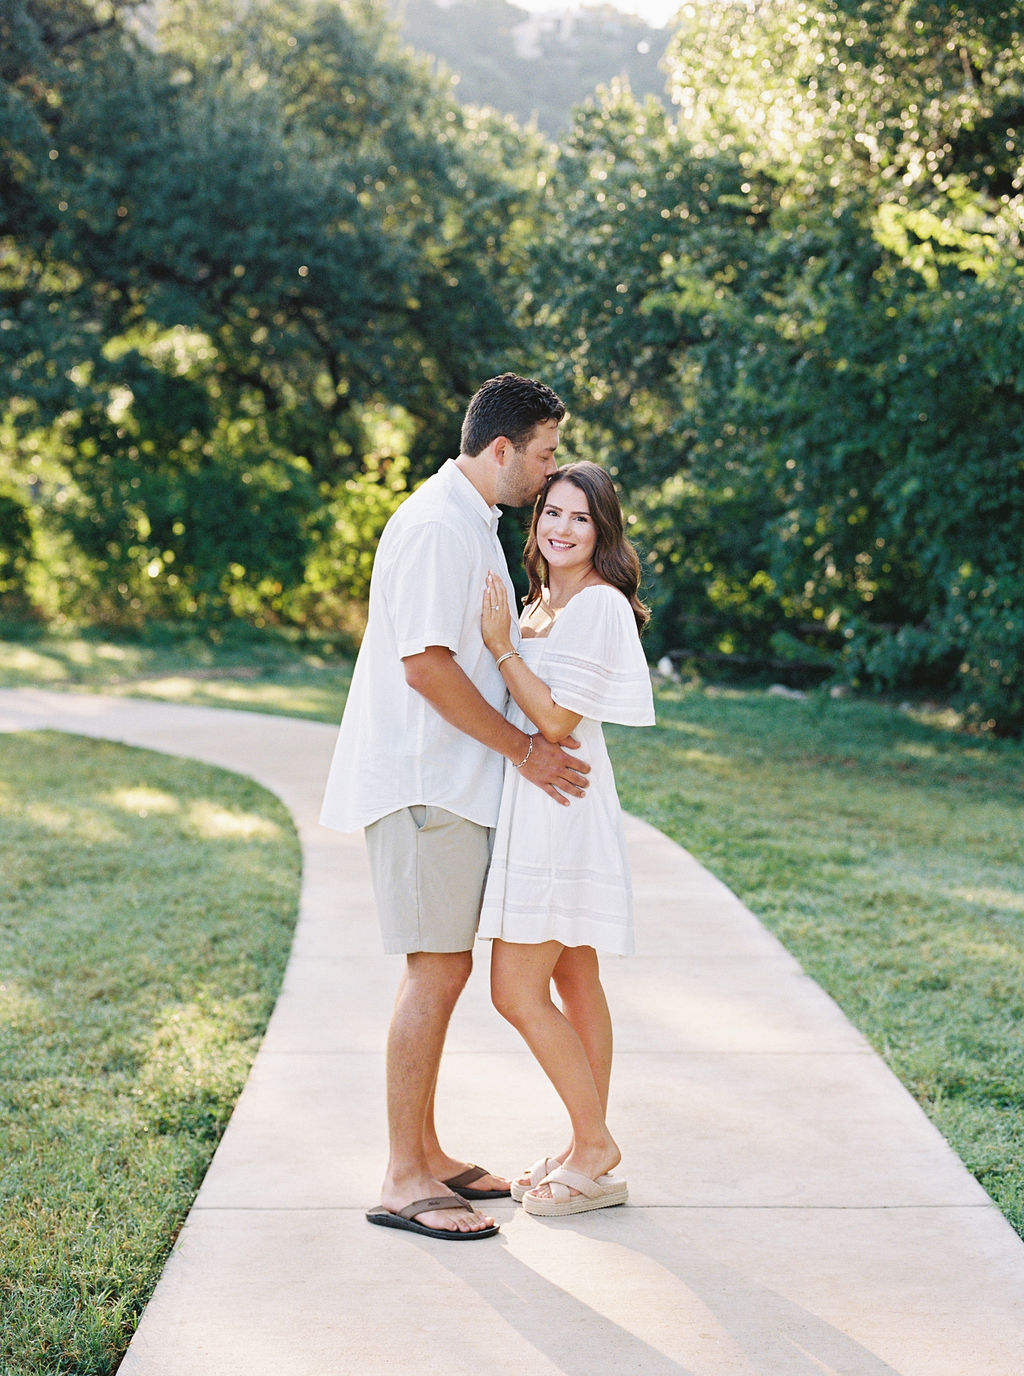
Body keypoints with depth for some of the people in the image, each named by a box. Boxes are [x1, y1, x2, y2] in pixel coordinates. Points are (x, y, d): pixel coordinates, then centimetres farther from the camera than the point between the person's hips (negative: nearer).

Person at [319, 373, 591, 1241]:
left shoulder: (472, 522, 18)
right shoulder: (439, 525, -16)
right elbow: (426, 665, -22)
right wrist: (524, 749, -16)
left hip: (450, 782, 10)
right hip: (425, 784, -10)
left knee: (447, 969, 13)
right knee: (435, 972, -7)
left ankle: (425, 1153, 23)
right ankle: (403, 1182, 0)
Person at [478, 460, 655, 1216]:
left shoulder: (599, 606, -13)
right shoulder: (541, 604, 16)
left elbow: (556, 719, -18)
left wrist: (502, 644, -16)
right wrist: (507, 636, 13)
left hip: (561, 809, -10)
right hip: (535, 808, 10)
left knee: (518, 993, -8)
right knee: (575, 985, 13)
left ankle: (595, 1151, 5)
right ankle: (591, 1150, 22)